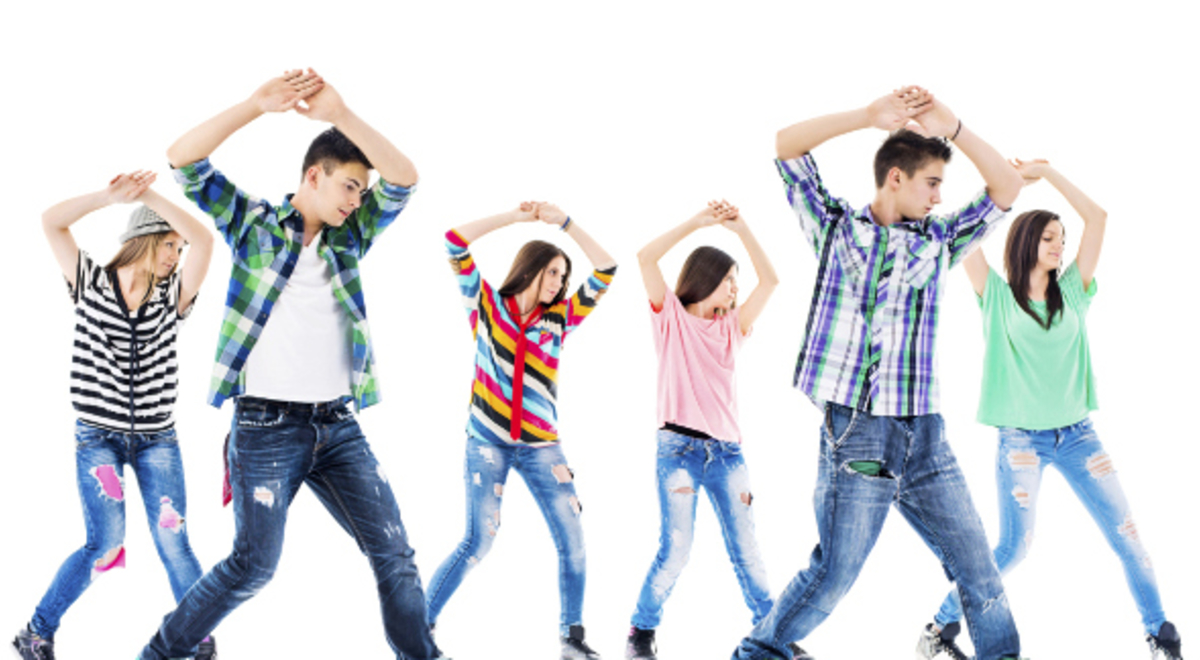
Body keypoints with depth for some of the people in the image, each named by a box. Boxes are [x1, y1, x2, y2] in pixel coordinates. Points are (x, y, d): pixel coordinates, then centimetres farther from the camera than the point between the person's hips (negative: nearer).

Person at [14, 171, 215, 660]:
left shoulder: (171, 294, 4)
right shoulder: (91, 282, 2)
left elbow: (204, 240, -10)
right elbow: (51, 221, -8)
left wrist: (149, 195, -13)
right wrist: (113, 196, -19)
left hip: (157, 439, 2)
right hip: (98, 436, -2)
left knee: (172, 542, -7)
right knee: (105, 545, -10)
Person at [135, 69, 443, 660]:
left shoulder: (349, 238, 12)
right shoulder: (252, 224, 2)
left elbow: (403, 179, -2)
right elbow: (183, 159, -9)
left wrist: (340, 115, -15)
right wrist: (258, 105, -21)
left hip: (338, 426, 5)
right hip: (267, 427, -5)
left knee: (393, 551, 3)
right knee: (253, 565, -3)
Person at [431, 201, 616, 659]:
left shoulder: (560, 318, 10)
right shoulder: (486, 306, 4)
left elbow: (606, 270, 5)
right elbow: (456, 243, -3)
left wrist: (563, 222, 1)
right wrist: (515, 217, -2)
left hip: (541, 445, 3)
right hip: (487, 441, -3)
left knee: (572, 540, -4)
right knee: (479, 543, -8)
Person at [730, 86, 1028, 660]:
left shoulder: (939, 240, 15)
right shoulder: (836, 226, 7)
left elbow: (1006, 187, 9)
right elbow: (787, 145, -1)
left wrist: (953, 128, -3)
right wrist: (872, 116, -10)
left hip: (925, 435, 4)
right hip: (856, 431, -4)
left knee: (978, 570, 5)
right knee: (834, 573, -4)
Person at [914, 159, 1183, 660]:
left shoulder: (1071, 291, 7)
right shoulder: (998, 296, 0)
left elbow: (1097, 218, 2)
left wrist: (1045, 173, 1)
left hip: (1076, 435, 4)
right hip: (1021, 440, -4)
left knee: (1126, 534, 2)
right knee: (1013, 548, -4)